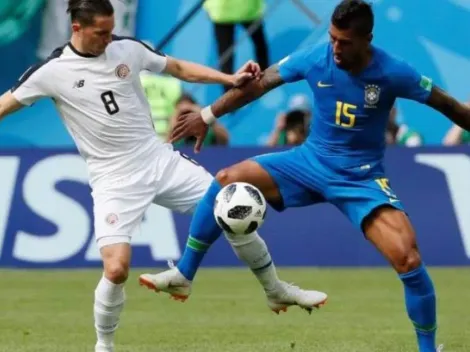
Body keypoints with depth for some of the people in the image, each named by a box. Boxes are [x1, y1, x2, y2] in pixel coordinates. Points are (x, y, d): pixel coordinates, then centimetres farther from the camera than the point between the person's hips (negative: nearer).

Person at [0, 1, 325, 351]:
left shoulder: (128, 48, -1)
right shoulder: (52, 71, -10)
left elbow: (178, 68, 11)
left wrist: (230, 79, 2)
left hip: (161, 161, 4)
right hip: (114, 180, -4)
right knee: (117, 270, -20)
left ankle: (276, 291, 26)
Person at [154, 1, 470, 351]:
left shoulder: (393, 73, -19)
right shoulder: (315, 59, -12)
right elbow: (258, 84, 0)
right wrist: (207, 115, 6)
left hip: (362, 178, -3)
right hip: (311, 161, 3)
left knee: (408, 259, -21)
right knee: (228, 180, -11)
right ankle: (183, 274, 3)